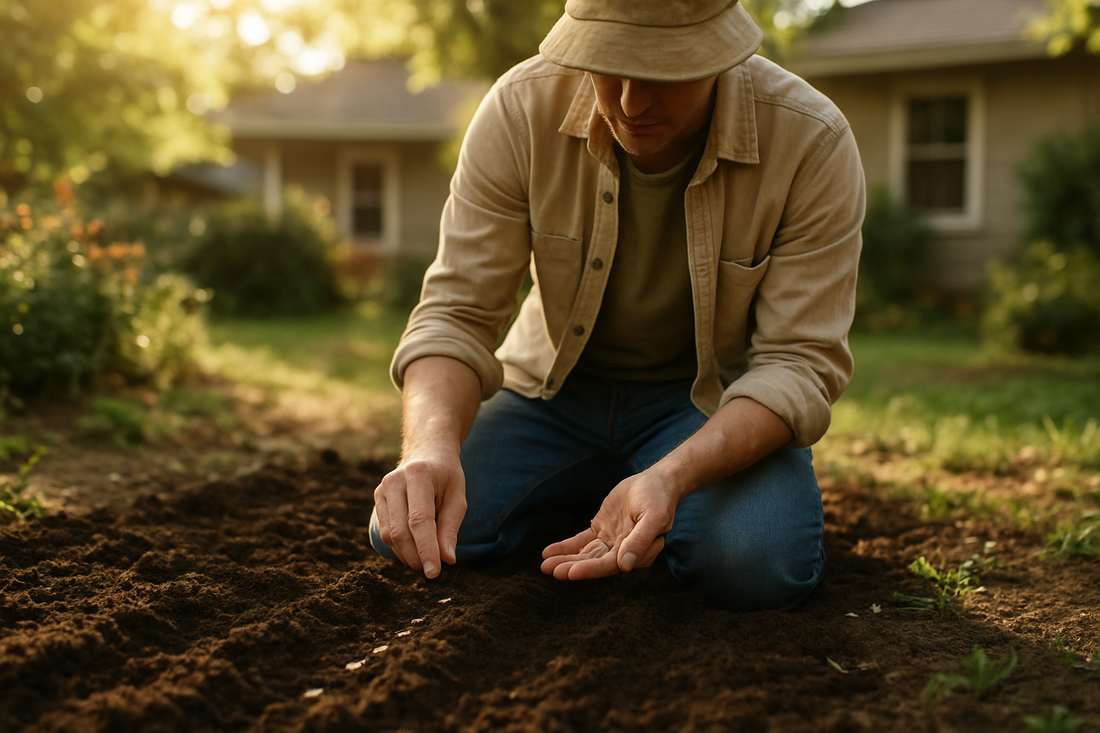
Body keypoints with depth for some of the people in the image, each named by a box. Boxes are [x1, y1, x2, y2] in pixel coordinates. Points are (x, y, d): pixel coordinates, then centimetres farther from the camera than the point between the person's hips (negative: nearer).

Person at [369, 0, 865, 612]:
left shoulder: (812, 143, -22)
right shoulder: (522, 108, -18)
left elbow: (801, 362, -21)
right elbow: (456, 313, -17)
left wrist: (671, 477, -40)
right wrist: (431, 444, -39)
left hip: (718, 398, -2)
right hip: (557, 387, 2)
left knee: (756, 567, -31)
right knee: (409, 536, -18)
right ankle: (585, 500, 12)